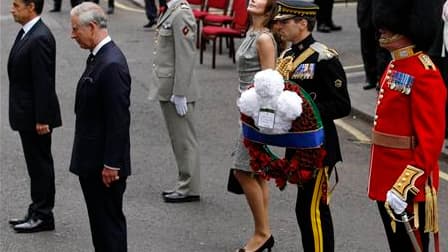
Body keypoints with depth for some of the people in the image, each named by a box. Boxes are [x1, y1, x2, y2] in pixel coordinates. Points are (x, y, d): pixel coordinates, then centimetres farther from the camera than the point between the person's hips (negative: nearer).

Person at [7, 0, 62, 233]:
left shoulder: (40, 38, -21)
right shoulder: (26, 33, 10)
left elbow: (44, 82, -22)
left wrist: (42, 119, -22)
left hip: (36, 116, -10)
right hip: (26, 114, 10)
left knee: (40, 164, 0)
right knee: (36, 164, 16)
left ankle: (43, 216, 9)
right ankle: (38, 213, 25)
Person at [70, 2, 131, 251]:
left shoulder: (112, 65, -21)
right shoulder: (98, 57, 10)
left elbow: (119, 121, -22)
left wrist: (111, 165, -21)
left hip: (105, 166, -10)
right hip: (92, 162, 10)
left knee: (109, 222, -2)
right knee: (99, 220, 16)